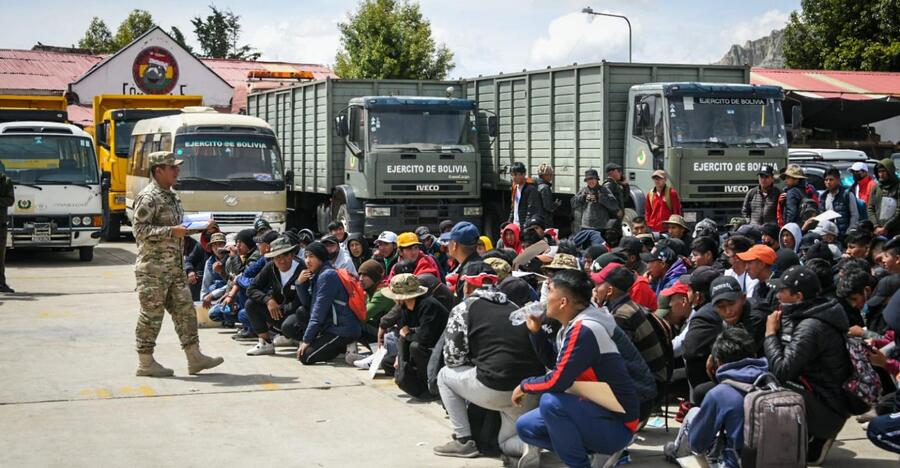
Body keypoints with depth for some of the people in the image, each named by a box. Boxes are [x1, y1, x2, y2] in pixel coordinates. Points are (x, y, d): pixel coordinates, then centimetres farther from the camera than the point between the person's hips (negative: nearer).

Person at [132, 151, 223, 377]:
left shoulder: (171, 196, 16)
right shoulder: (148, 197, -13)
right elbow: (139, 230, -19)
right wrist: (171, 231, -23)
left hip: (175, 267, 9)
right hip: (153, 267, -9)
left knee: (185, 310, 8)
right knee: (152, 314, -2)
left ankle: (194, 358, 13)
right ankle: (145, 362, 7)